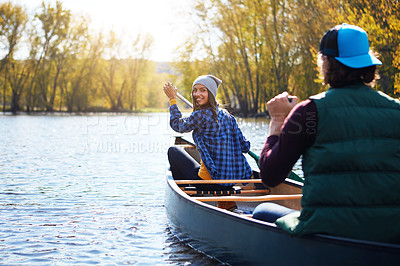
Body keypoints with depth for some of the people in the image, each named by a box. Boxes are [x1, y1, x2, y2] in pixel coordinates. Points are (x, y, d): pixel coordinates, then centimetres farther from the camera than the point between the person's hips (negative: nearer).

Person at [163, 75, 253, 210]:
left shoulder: (201, 115, -14)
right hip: (234, 179, 7)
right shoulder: (227, 115, 6)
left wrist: (172, 99, 18)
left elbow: (177, 125, 6)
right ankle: (226, 201, 27)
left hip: (211, 182, -7)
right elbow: (245, 147, 7)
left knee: (173, 151, 13)